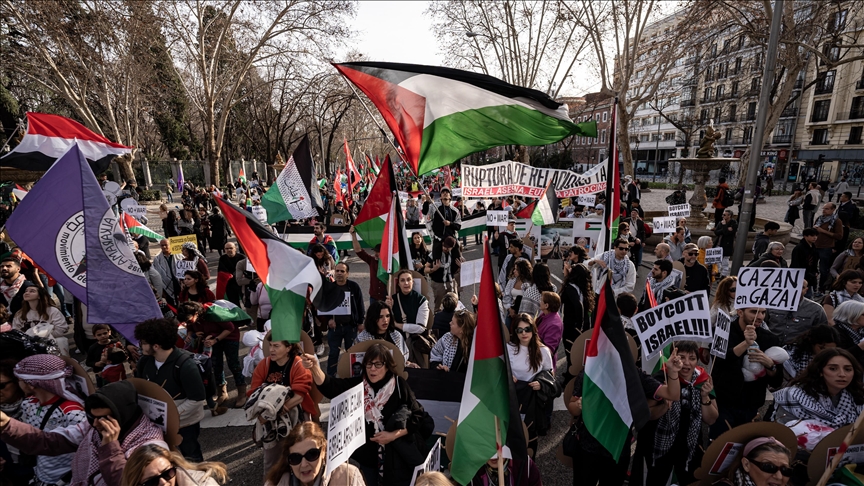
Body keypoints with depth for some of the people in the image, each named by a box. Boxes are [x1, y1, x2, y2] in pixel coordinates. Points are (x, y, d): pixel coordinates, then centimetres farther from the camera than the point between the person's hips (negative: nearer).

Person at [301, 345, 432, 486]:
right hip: (368, 453, 2)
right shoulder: (358, 383, -5)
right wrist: (314, 367, -38)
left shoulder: (399, 385, -11)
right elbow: (329, 386, -20)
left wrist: (394, 435, -19)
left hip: (397, 454, -2)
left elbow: (418, 416, -9)